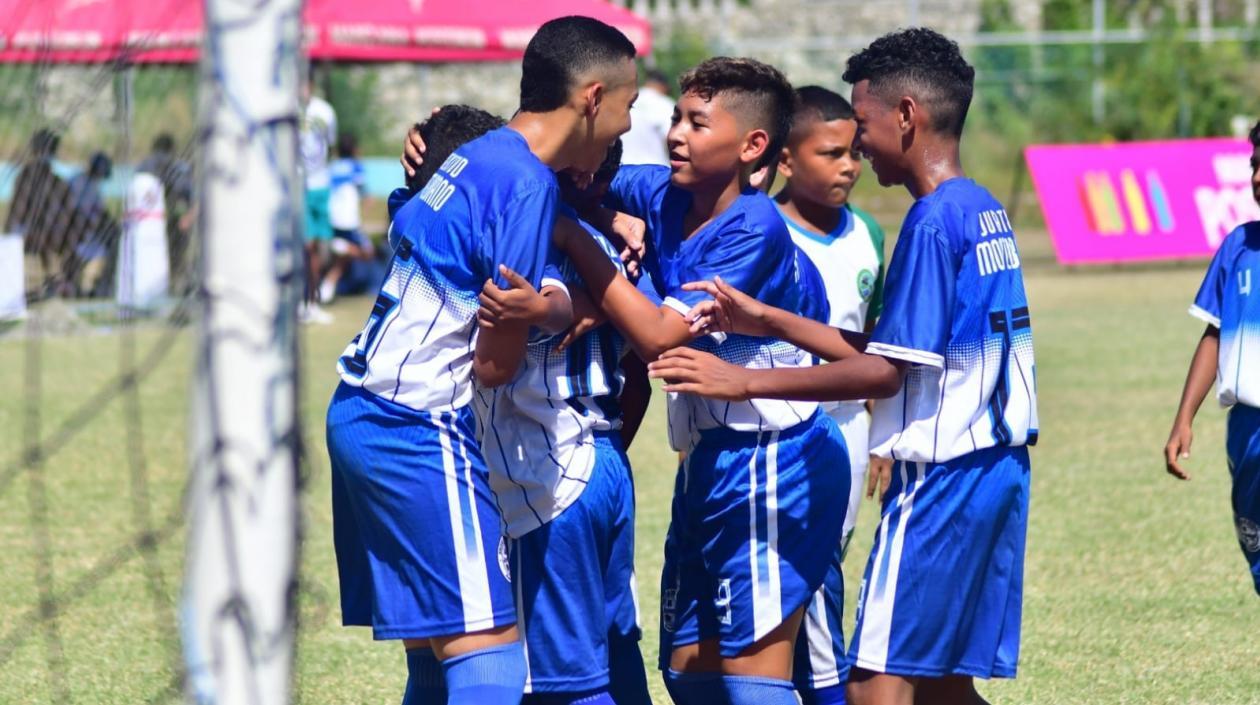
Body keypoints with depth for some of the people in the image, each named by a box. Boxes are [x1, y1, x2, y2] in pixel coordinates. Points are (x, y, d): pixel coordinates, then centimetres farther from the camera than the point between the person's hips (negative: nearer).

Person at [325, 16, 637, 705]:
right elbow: (495, 367, -12)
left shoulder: (478, 158, 13)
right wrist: (556, 311, 6)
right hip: (419, 425, -10)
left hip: (358, 413, 10)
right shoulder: (526, 186, -14)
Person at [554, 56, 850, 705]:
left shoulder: (754, 228, -17)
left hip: (767, 462, -9)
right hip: (709, 459, 9)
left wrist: (577, 243, -19)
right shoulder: (662, 197, 4)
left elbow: (660, 335, -22)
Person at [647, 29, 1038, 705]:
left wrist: (746, 381, -13)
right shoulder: (985, 213, 14)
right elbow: (888, 348, 16)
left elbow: (884, 372, -17)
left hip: (941, 477, -10)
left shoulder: (932, 222, -15)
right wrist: (764, 320, 14)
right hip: (996, 467, 10)